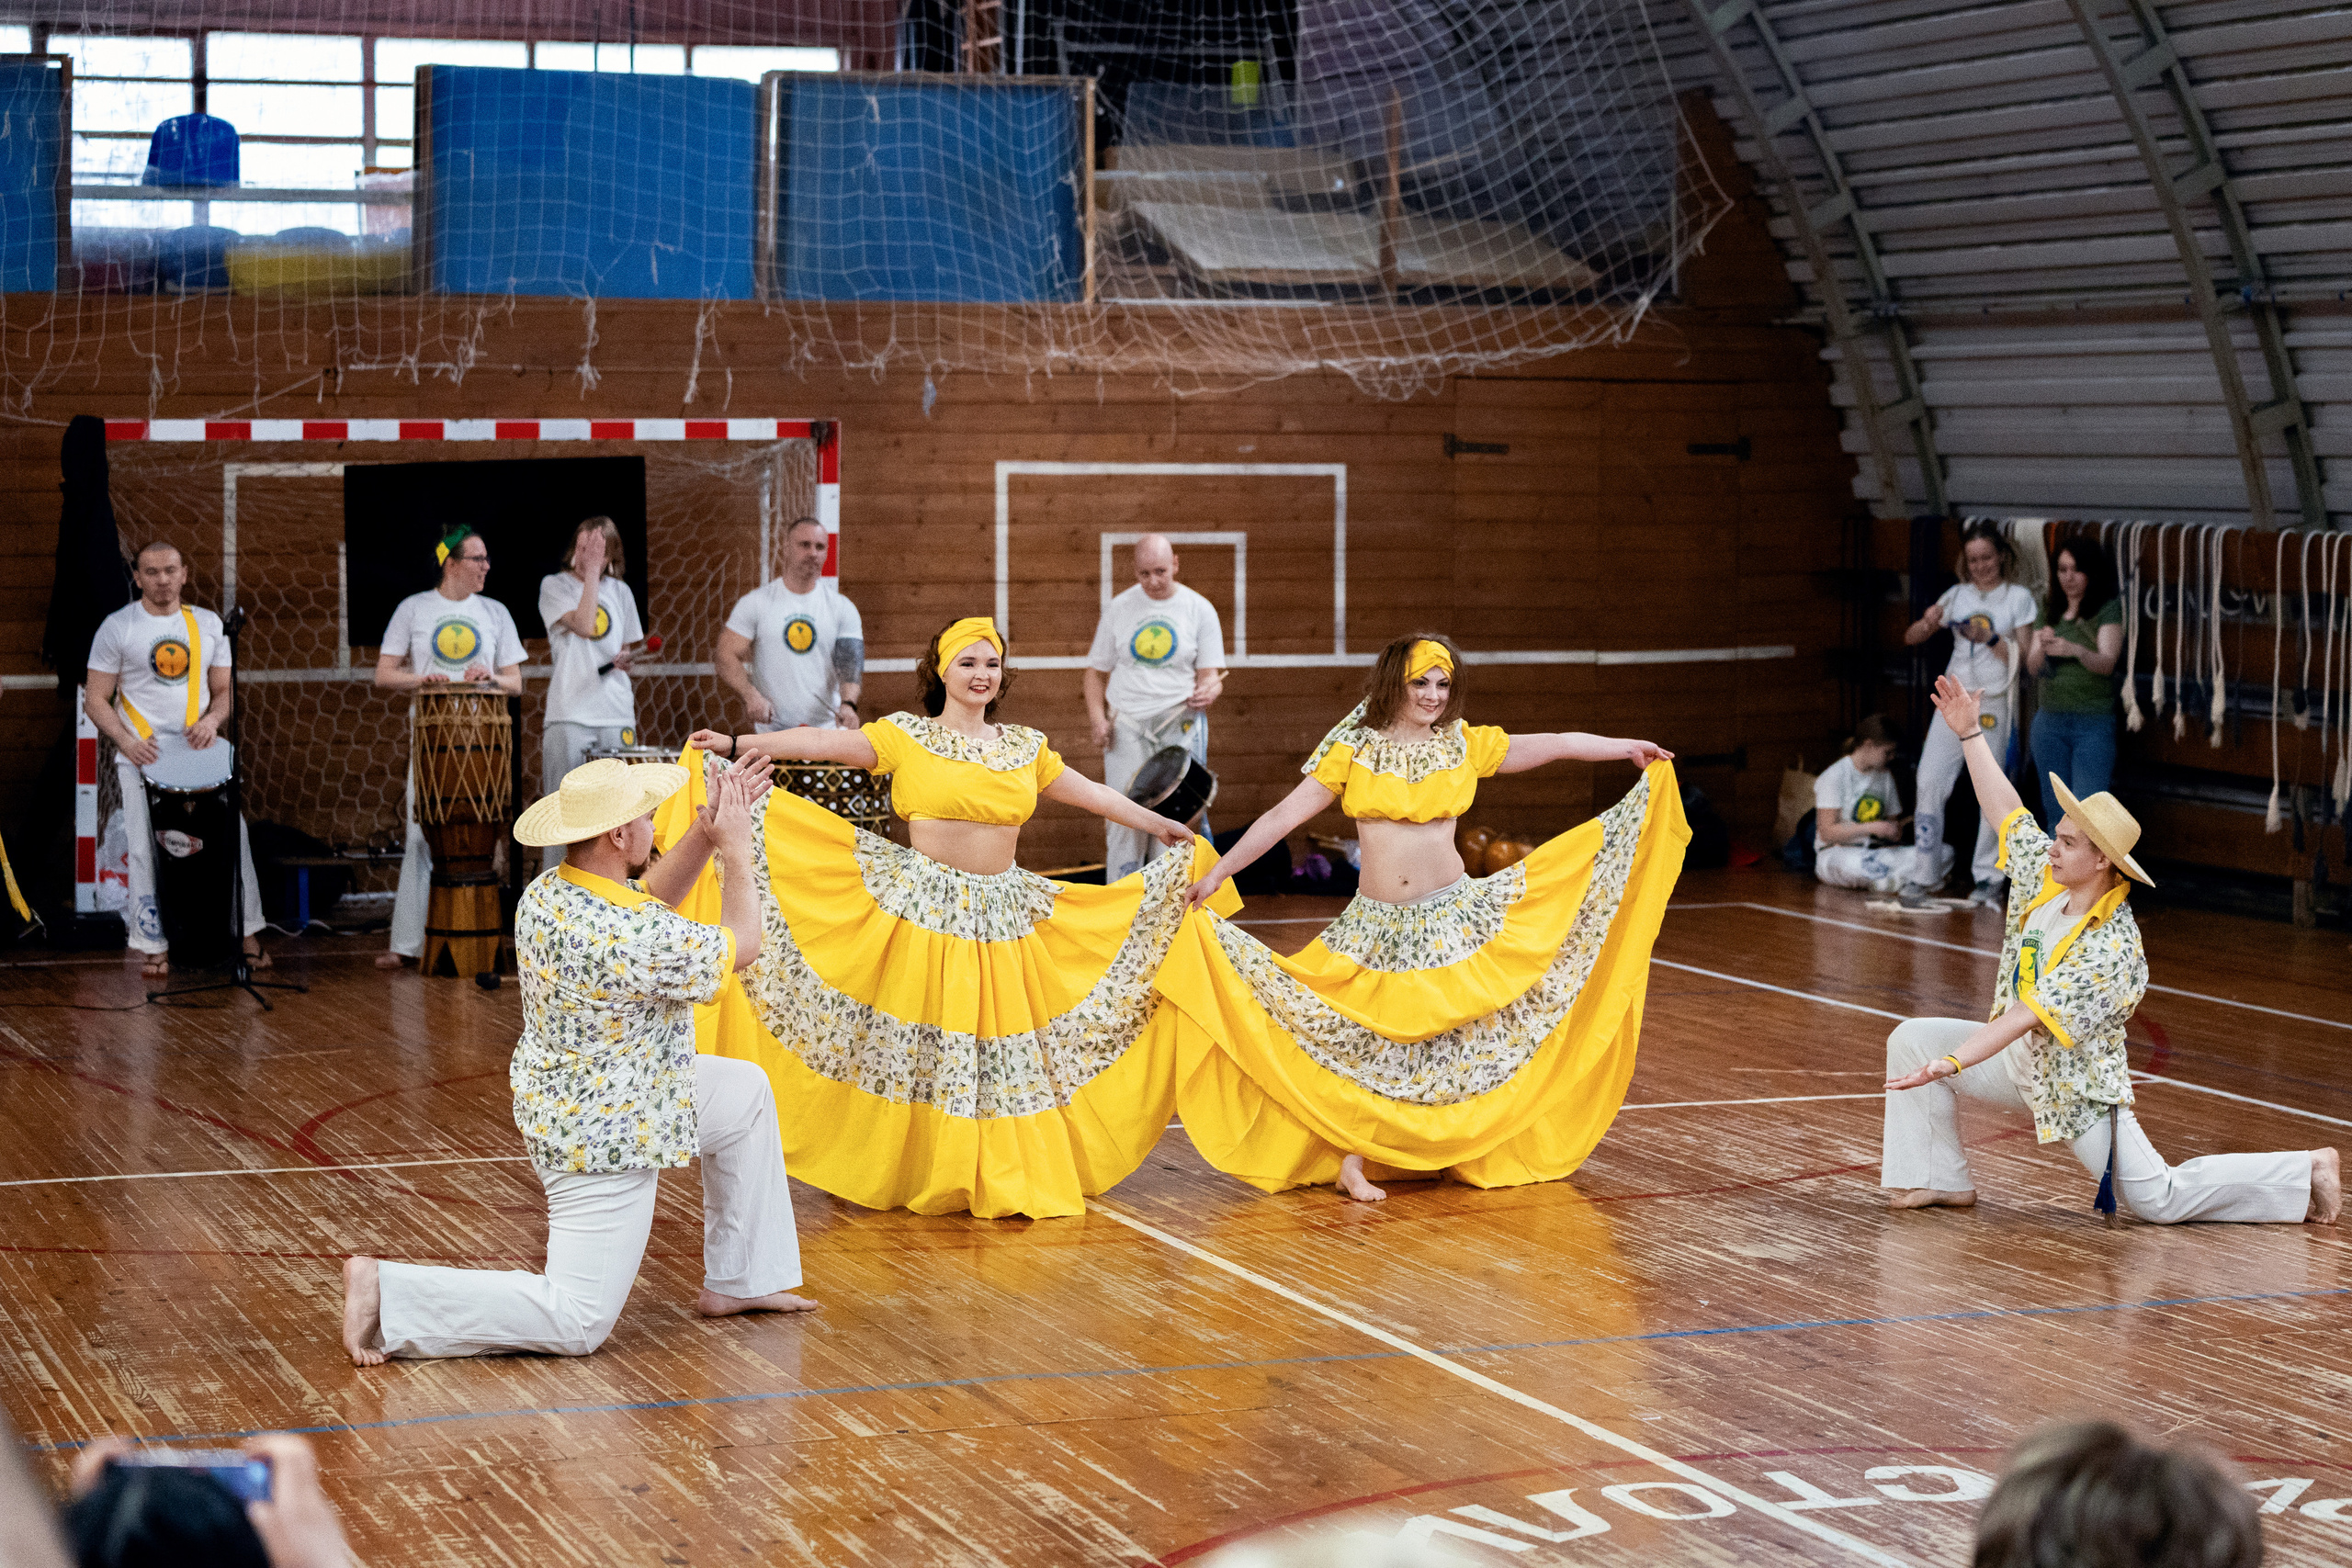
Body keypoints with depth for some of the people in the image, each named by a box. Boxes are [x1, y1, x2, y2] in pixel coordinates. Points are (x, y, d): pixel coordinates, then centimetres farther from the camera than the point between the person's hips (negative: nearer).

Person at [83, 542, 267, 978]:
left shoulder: (208, 624, 11)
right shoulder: (117, 628, 2)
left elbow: (224, 689, 16)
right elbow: (95, 700, 1)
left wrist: (213, 719, -6)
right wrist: (125, 740, -15)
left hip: (200, 747, 2)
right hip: (142, 753, -2)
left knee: (234, 832, -9)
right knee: (146, 849, -6)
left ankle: (247, 931, -1)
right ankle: (155, 946, 1)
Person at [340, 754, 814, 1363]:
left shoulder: (545, 894, -5)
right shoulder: (632, 940, -32)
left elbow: (652, 895, 15)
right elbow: (742, 946, -14)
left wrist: (706, 831, 4)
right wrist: (737, 848, -3)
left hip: (563, 1099, 10)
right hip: (606, 1140, -10)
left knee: (746, 1090, 23)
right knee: (576, 1326, -4)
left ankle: (738, 1283, 30)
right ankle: (388, 1292, -8)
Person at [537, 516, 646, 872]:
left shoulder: (619, 592, 15)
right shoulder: (555, 586, 2)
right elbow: (584, 625, -15)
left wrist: (626, 659, 1)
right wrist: (591, 574, -10)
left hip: (616, 714, 4)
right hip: (569, 716, -4)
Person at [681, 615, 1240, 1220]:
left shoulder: (1025, 746, 11)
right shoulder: (907, 736, -2)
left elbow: (1092, 795, 19)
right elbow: (822, 744, -9)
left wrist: (1160, 826, 23)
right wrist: (735, 744, -17)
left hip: (1003, 915, 4)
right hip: (923, 910, -4)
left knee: (1006, 1046, 6)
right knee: (919, 1050, -1)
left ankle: (1009, 1180, 17)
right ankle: (911, 1177, 11)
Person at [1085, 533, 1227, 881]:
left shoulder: (1199, 610, 4)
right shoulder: (1119, 609, 8)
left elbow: (1210, 674, 3)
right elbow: (1096, 671, 13)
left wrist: (1209, 690, -21)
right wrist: (1098, 719, -3)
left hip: (1180, 724, -1)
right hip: (1126, 725, 1)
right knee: (1124, 819, -6)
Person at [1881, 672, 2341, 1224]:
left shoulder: (2112, 951, -30)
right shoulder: (2046, 876, -8)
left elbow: (2027, 1016, -35)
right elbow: (2005, 808, 3)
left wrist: (1951, 1063, -39)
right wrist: (1971, 733, 1)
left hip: (2077, 1082, -8)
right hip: (2017, 1057, 8)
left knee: (2159, 1200, -6)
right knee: (1912, 1040, -7)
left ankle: (2304, 1172, 9)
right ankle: (1941, 1181, 2)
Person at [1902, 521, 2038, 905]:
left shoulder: (2018, 598, 1)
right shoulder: (1958, 596, 10)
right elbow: (1911, 639, 8)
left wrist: (1989, 639, -18)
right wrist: (1928, 623, -12)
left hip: (1995, 704, -3)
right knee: (1930, 782, -5)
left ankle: (1989, 876, 10)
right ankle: (1925, 874, 2)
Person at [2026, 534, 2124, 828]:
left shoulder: (2108, 610, -1)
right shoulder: (2048, 614, 12)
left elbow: (2106, 663, -14)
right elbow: (2032, 668, 5)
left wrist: (2075, 650, -35)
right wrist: (2042, 647, -19)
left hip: (2093, 723, -5)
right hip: (2049, 722, 5)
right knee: (2056, 811, 8)